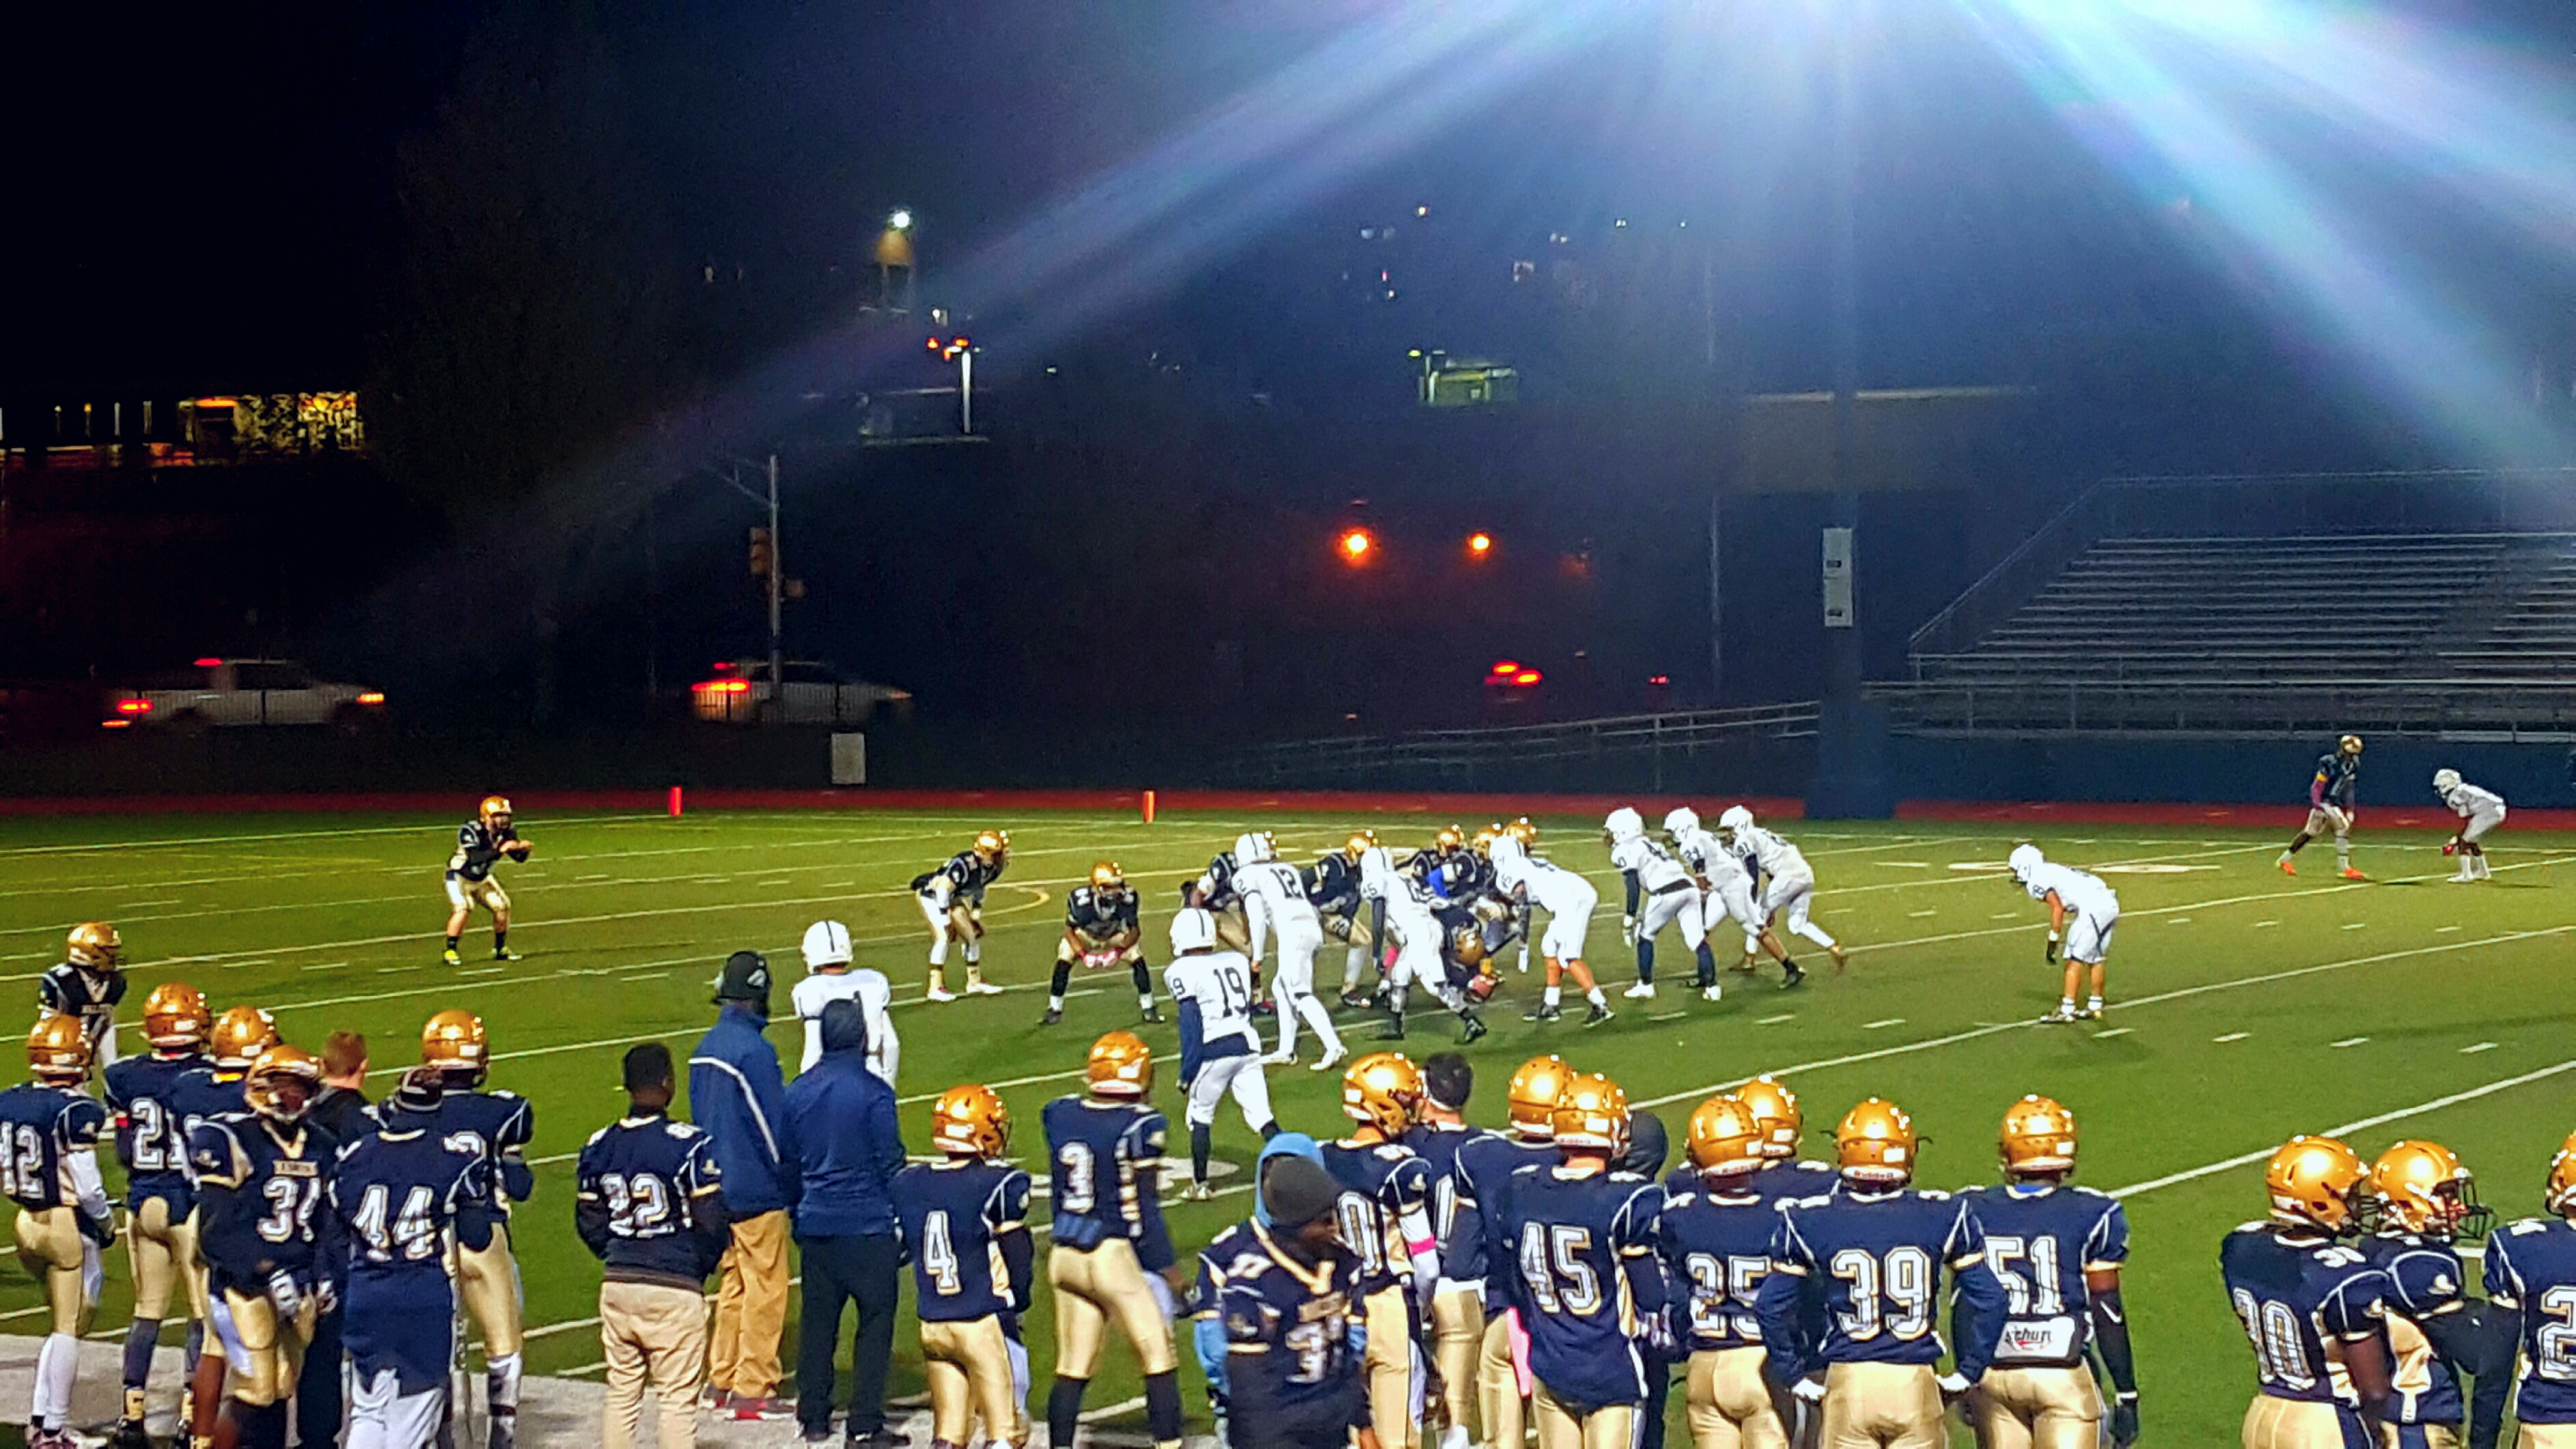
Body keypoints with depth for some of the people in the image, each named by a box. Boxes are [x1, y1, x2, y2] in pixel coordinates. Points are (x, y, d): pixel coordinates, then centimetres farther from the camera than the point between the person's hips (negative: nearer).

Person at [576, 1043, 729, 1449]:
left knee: (621, 1394, 14)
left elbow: (588, 1222, 8)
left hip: (617, 1286, 5)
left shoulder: (598, 1147, 2)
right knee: (677, 1398, 2)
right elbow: (711, 1222, -11)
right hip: (675, 1290, -5)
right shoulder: (690, 1145, -14)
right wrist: (703, 1265, 7)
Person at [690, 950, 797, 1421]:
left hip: (720, 1188, 8)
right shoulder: (753, 1050, -19)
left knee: (733, 1284, 16)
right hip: (758, 1192, -8)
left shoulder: (706, 1047, 7)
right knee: (765, 1289, -1)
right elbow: (775, 1124, -15)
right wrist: (792, 1186, -6)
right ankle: (752, 1390, 1)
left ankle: (720, 1381, 19)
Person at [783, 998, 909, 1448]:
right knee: (875, 1322, 1)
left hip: (816, 1226, 5)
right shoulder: (873, 1092, -11)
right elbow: (890, 1163, -9)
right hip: (869, 1226, -5)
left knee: (818, 1322, 12)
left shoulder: (797, 1093, 5)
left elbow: (786, 1163, 13)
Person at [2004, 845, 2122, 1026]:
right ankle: (2095, 1007, 29)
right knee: (2095, 958, 20)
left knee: (2075, 960, -3)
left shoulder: (2037, 879, -1)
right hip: (2111, 904, 9)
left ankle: (2066, 1011, -2)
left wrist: (2053, 941, -7)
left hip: (2093, 908, -9)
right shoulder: (2053, 871, 26)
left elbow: (2057, 908, -12)